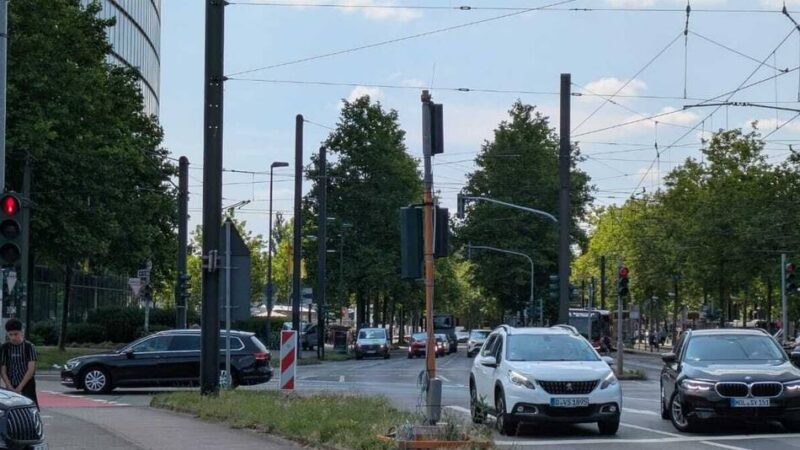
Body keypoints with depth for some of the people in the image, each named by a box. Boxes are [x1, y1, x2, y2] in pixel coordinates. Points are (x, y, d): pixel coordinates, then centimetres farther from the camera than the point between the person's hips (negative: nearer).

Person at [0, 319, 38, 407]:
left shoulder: (29, 347, -4)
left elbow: (31, 369, -9)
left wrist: (20, 387, -13)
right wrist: (10, 388, -9)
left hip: (27, 386, -3)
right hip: (11, 387, 3)